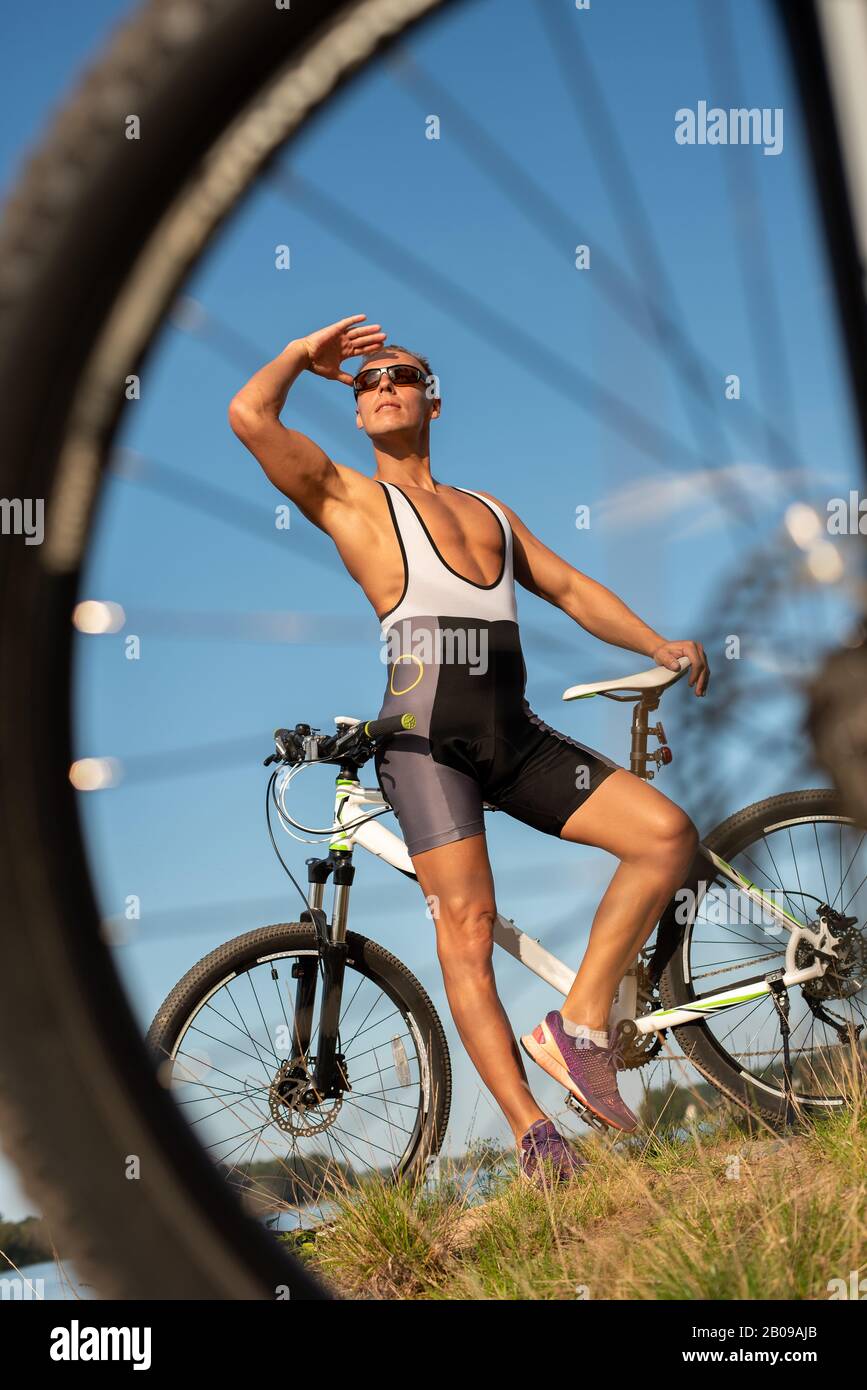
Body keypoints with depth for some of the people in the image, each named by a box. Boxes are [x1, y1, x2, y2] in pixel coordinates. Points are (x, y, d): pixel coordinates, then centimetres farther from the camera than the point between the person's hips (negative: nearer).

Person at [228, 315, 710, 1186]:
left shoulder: (491, 512, 29)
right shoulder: (348, 497, 13)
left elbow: (572, 588, 23)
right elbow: (250, 416, 0)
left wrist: (661, 647, 9)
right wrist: (305, 354, 16)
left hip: (514, 735, 5)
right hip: (425, 735, -5)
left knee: (668, 834, -10)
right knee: (466, 926, -13)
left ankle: (579, 1024, -3)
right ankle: (531, 1132, -10)